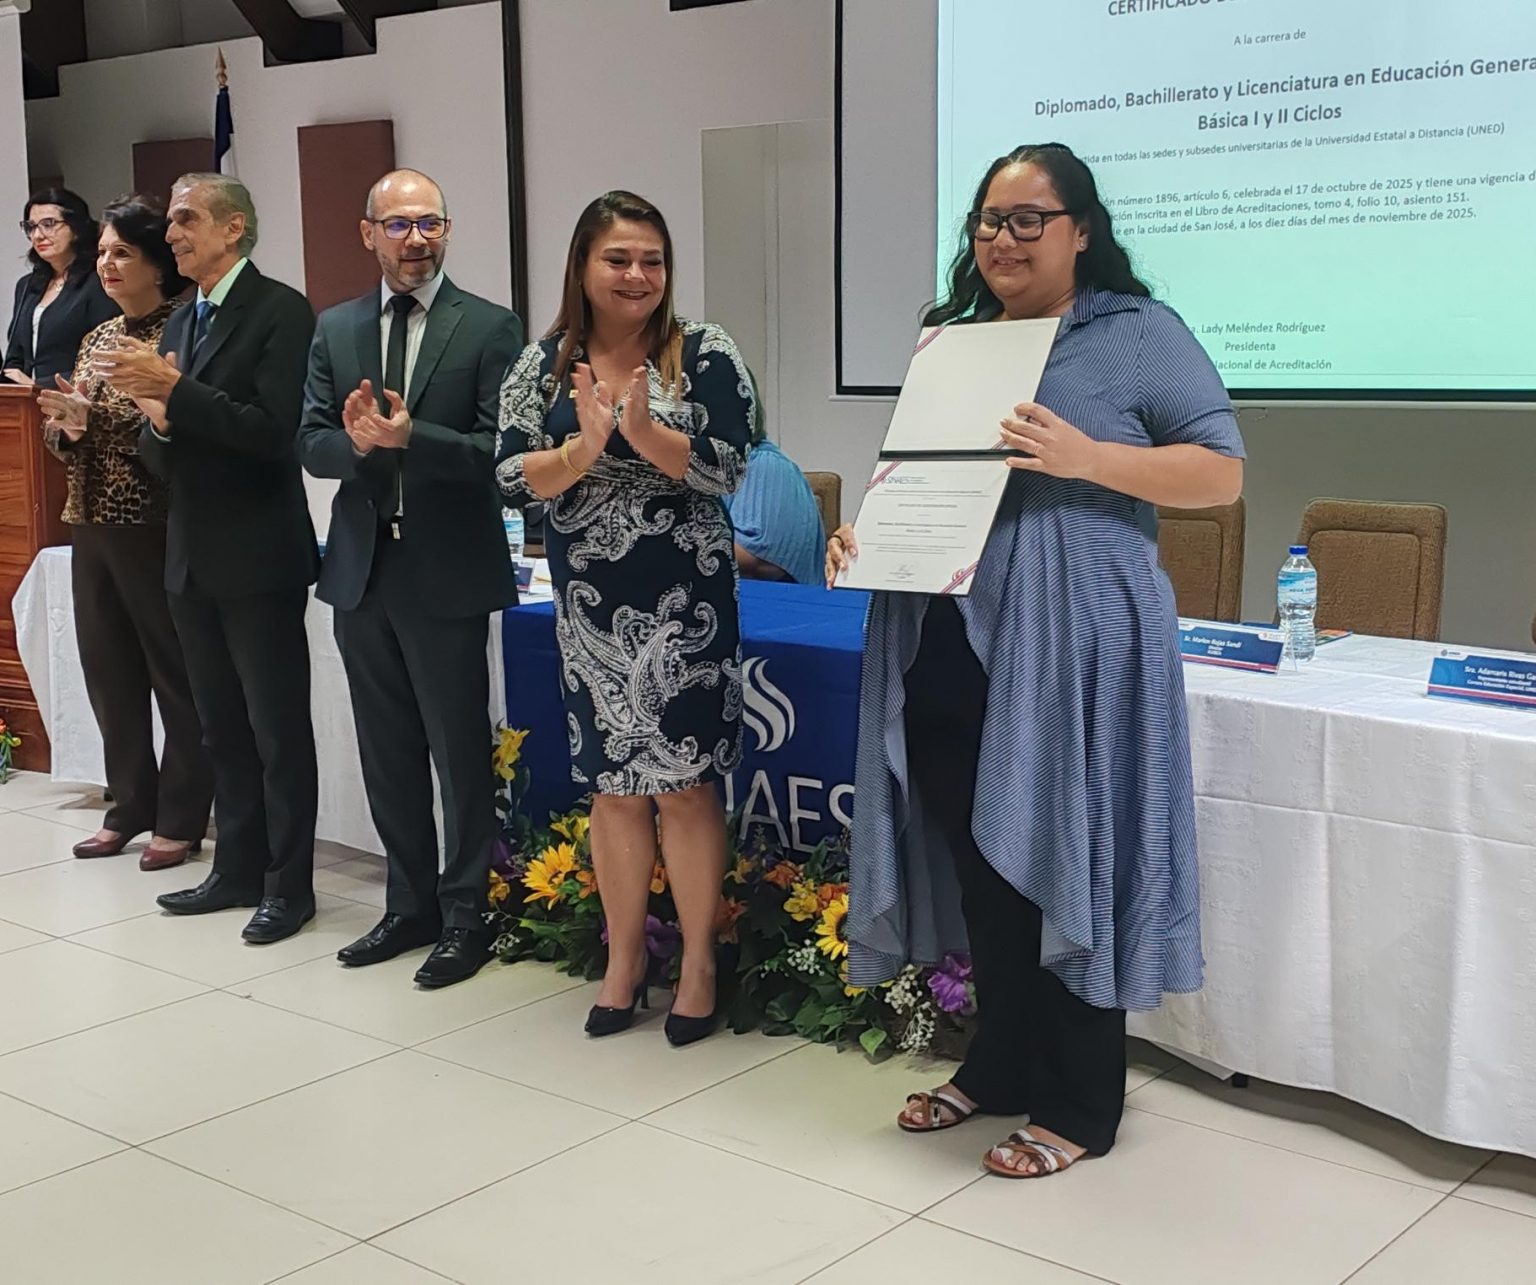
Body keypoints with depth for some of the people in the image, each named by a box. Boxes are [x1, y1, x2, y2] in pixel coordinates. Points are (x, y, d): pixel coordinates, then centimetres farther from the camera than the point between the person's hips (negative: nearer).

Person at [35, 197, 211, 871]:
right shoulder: (98, 338, 14)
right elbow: (63, 433, 17)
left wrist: (95, 417, -21)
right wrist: (65, 424, -5)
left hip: (155, 528, -8)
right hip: (94, 524, 8)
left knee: (175, 673, 3)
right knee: (108, 670, 12)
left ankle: (179, 820, 13)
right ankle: (130, 808, 25)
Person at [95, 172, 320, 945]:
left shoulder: (279, 311, -9)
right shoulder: (179, 325, 15)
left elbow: (274, 430, -20)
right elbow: (161, 450, 14)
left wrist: (172, 392, -22)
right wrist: (156, 419, -8)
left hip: (258, 557, -8)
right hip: (192, 558, 8)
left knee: (278, 729, 0)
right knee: (223, 729, 14)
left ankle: (289, 884, 10)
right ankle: (237, 871, 24)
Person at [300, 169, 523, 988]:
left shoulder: (489, 328, -4)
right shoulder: (335, 330, 9)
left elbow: (500, 450, -12)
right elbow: (311, 445, 4)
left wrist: (408, 437, -24)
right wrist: (354, 440, -17)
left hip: (446, 573, -5)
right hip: (362, 571, 5)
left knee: (459, 752, 3)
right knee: (387, 754, 13)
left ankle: (464, 917, 16)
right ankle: (409, 905, 27)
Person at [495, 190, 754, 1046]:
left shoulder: (706, 355, -3)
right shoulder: (545, 366, 3)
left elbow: (727, 470, -12)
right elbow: (513, 480, -4)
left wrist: (644, 431, -26)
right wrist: (583, 449, -21)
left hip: (685, 602, -3)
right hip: (590, 606, 3)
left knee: (685, 781, 2)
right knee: (612, 783, 11)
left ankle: (699, 964, 15)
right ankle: (624, 959, 24)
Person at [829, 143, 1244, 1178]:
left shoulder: (1140, 334, -2)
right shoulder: (950, 342, 17)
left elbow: (1223, 472, -7)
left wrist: (1085, 458, -20)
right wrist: (863, 534, 2)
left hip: (1070, 648, -6)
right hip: (944, 647, 6)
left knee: (1065, 863, 1)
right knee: (978, 860, 12)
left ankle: (1081, 1107, 15)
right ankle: (1000, 1065, 29)